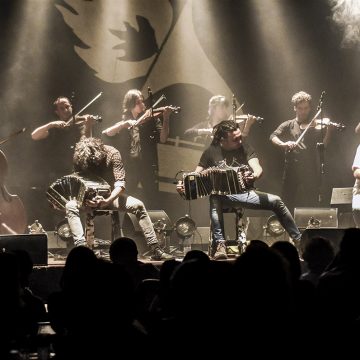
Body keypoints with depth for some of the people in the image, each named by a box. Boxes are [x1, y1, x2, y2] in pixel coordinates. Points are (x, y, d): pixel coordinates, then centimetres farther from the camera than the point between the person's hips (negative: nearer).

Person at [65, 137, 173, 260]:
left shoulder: (112, 154, -21)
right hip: (89, 198, 1)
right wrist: (88, 200, -31)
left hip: (111, 195, -1)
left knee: (138, 205, -26)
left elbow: (120, 184, -22)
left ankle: (156, 250, -25)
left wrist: (108, 200, -38)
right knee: (70, 206, -30)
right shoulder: (79, 158, -16)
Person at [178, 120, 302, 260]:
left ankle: (298, 239, -2)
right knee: (215, 200, -37)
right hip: (223, 196, -2)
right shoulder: (212, 151, -2)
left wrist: (255, 175, -38)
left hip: (245, 193, 2)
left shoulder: (244, 147, 1)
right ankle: (219, 245, -41)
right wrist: (184, 185, -21)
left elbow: (257, 168, -13)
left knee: (276, 201, -14)